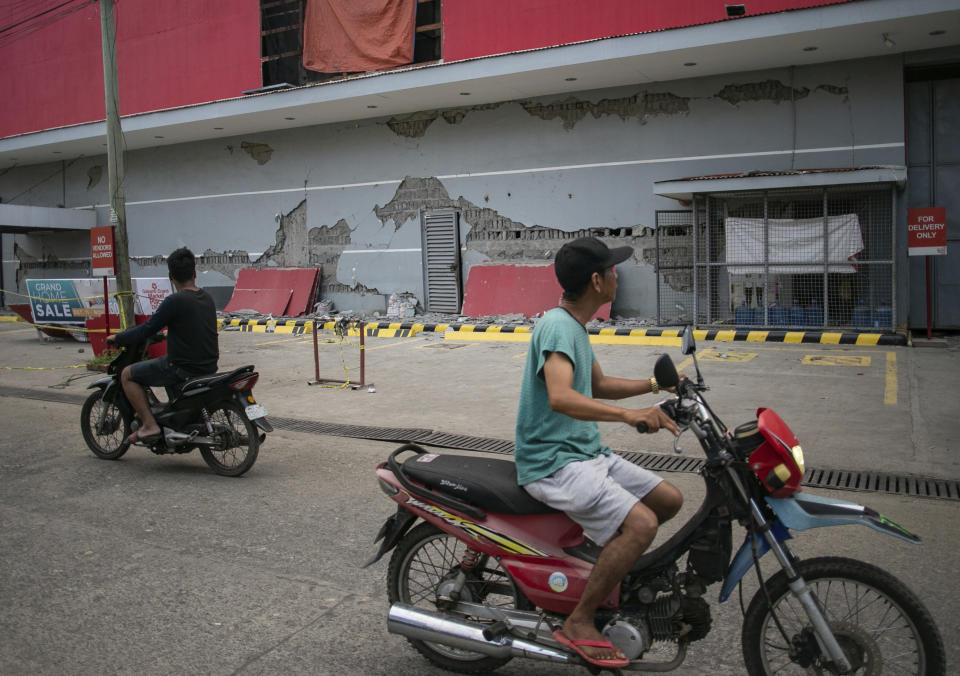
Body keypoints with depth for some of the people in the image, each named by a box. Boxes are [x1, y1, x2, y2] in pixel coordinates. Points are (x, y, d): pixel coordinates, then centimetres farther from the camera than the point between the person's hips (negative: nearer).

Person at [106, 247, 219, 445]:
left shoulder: (175, 301, -17)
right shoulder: (207, 298, 7)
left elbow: (147, 330, -11)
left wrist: (117, 338, 5)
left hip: (183, 367, -8)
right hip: (209, 366, 8)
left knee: (127, 375, 5)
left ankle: (150, 425, -2)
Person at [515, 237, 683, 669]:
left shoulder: (575, 325, 14)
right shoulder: (557, 326, -19)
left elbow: (598, 386, 27)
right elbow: (560, 397, -36)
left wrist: (654, 384, 18)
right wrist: (628, 415, -44)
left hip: (587, 452, 10)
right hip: (552, 461, -10)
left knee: (670, 500, 7)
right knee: (641, 523, -24)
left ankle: (609, 558, 24)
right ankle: (578, 624, -10)